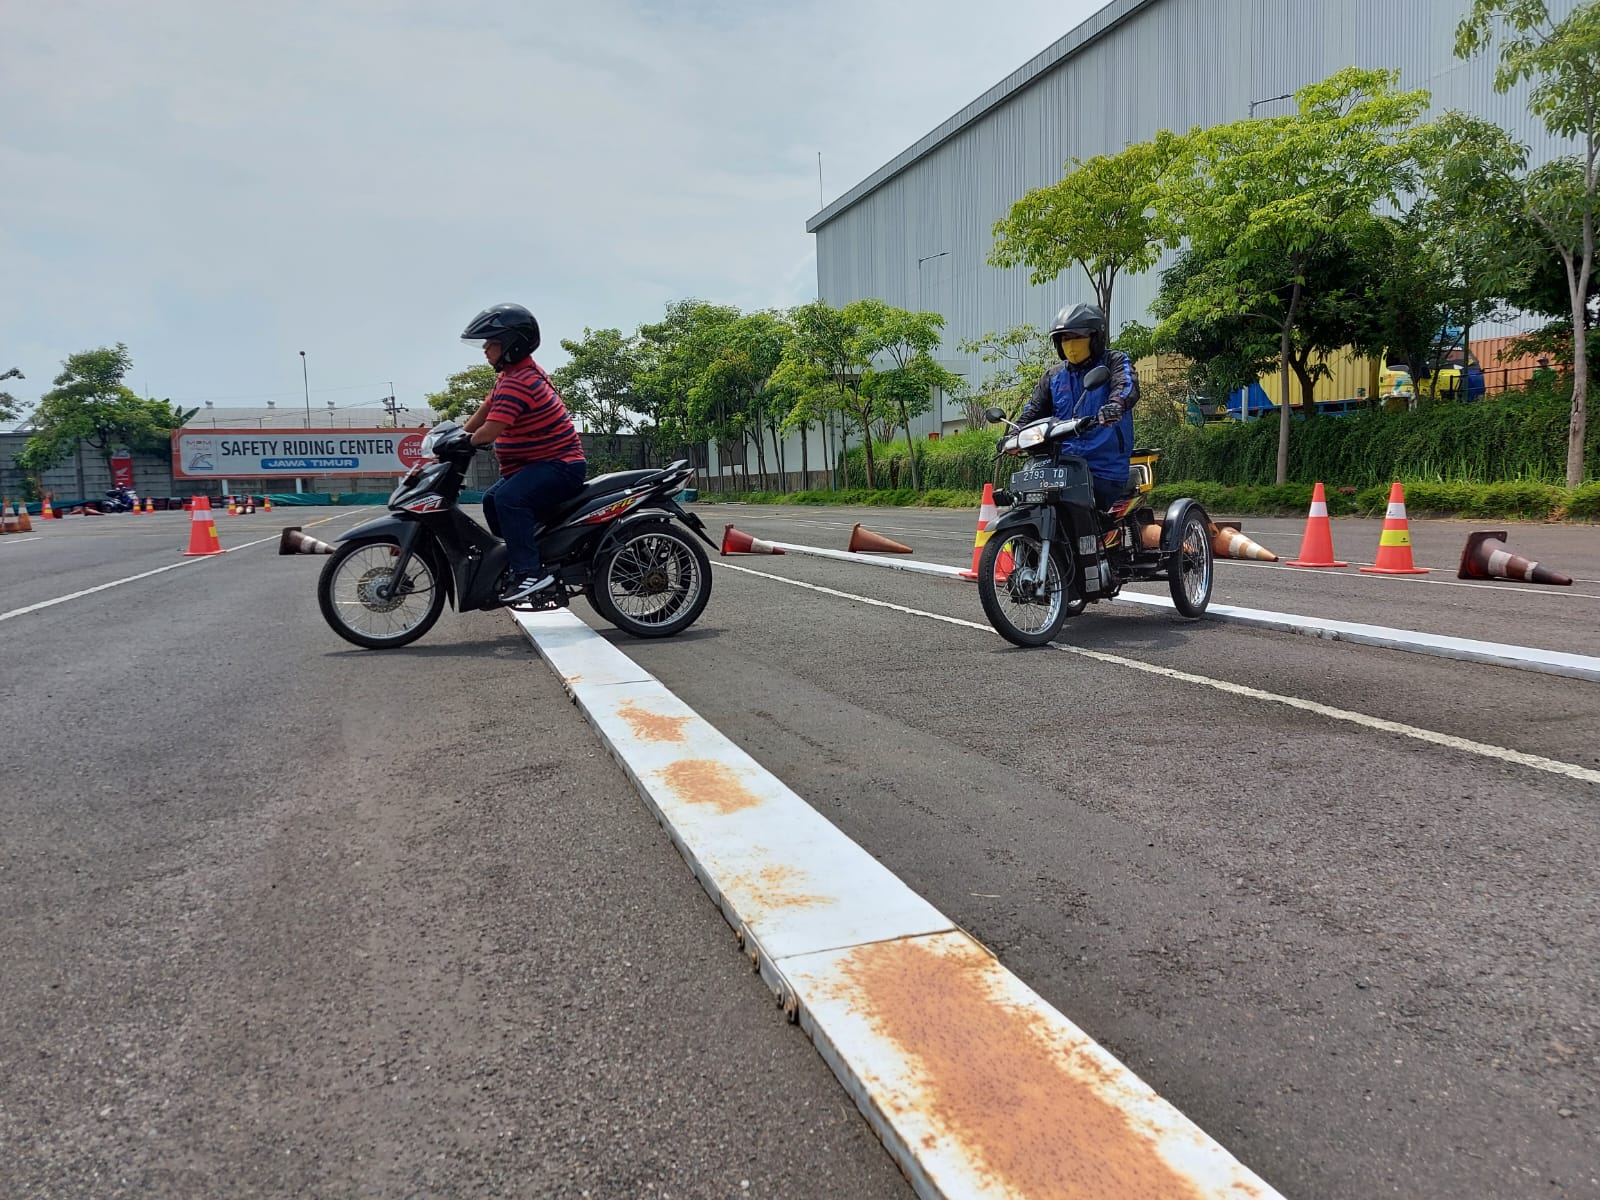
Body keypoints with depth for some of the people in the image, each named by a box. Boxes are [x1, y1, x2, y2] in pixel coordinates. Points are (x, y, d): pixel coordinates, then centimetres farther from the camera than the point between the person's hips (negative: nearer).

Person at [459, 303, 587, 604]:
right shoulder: (512, 374, 12)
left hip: (560, 464, -11)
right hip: (539, 462, 11)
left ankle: (530, 571, -30)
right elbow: (484, 411, 21)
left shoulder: (517, 382, -22)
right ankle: (516, 559, 24)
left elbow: (489, 432, -26)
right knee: (492, 499, 18)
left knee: (509, 498, -32)